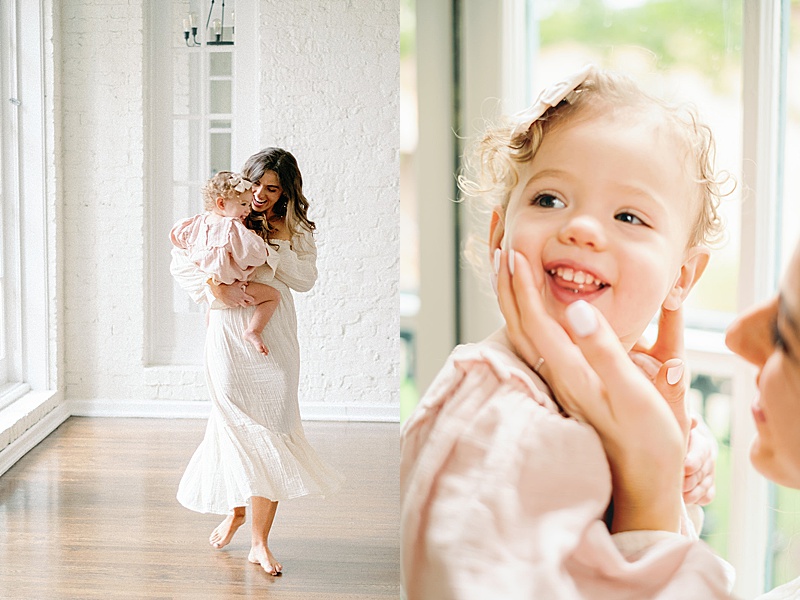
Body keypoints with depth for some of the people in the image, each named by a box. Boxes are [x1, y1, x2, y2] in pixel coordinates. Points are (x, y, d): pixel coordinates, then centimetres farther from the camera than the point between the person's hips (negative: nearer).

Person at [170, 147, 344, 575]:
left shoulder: (294, 230, 10)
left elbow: (306, 277, -2)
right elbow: (182, 260, -2)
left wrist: (269, 243, -11)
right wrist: (215, 289, -16)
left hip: (273, 337, 1)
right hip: (228, 334, -1)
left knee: (270, 432, -3)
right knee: (234, 425, 2)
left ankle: (259, 541, 2)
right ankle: (234, 508, 30)